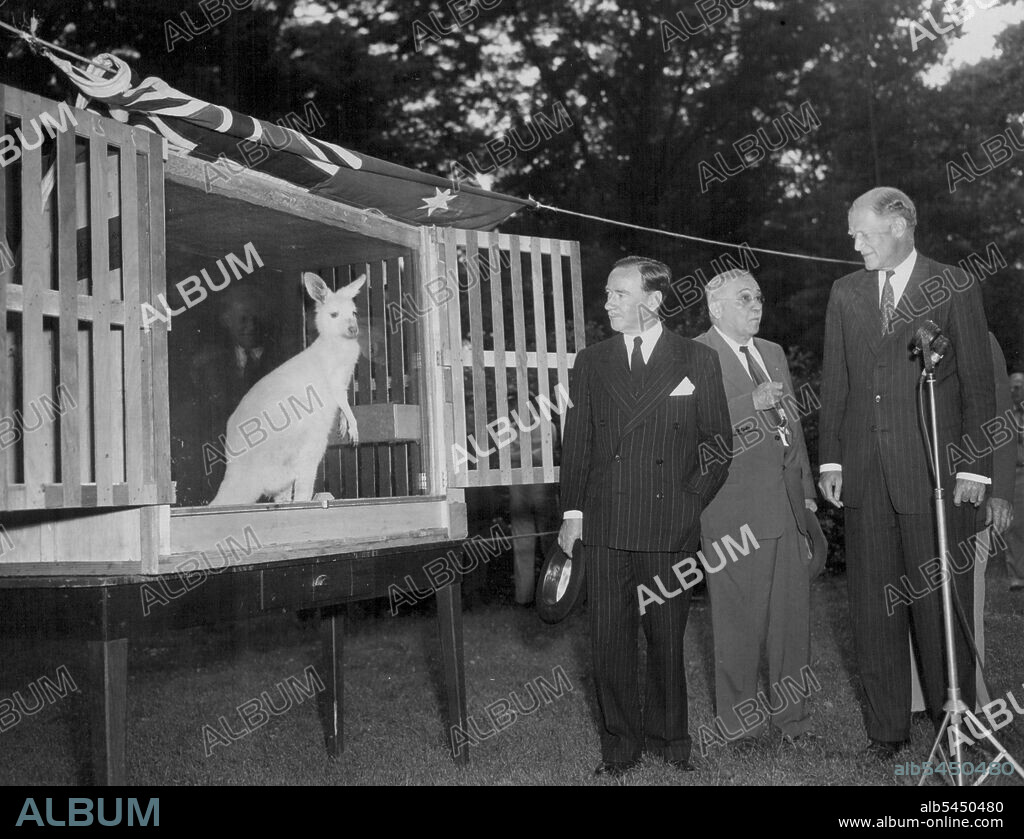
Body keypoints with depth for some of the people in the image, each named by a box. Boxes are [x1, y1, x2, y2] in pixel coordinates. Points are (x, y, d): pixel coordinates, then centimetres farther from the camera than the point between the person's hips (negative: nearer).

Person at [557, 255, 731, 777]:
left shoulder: (697, 361, 4)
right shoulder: (590, 362, 10)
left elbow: (719, 443, 6)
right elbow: (576, 441, 10)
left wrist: (691, 502, -2)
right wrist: (572, 511, 3)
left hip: (671, 528, -1)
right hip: (605, 528, 2)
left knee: (667, 639, 9)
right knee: (609, 641, 5)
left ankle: (667, 737, 27)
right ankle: (619, 745, 20)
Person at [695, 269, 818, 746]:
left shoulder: (774, 353, 20)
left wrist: (807, 490, 18)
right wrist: (751, 402, -21)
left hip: (786, 501, 7)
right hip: (734, 509, -7)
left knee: (793, 612, 9)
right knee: (739, 619, 2)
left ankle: (790, 713, 23)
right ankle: (740, 719, 16)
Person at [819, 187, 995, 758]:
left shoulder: (955, 288, 1)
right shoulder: (846, 293, 12)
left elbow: (978, 384, 0)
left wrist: (975, 468, -6)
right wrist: (830, 459, 6)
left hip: (935, 473, -3)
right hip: (865, 475, 4)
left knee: (941, 605, 3)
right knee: (873, 605, 7)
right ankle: (888, 727, 19)